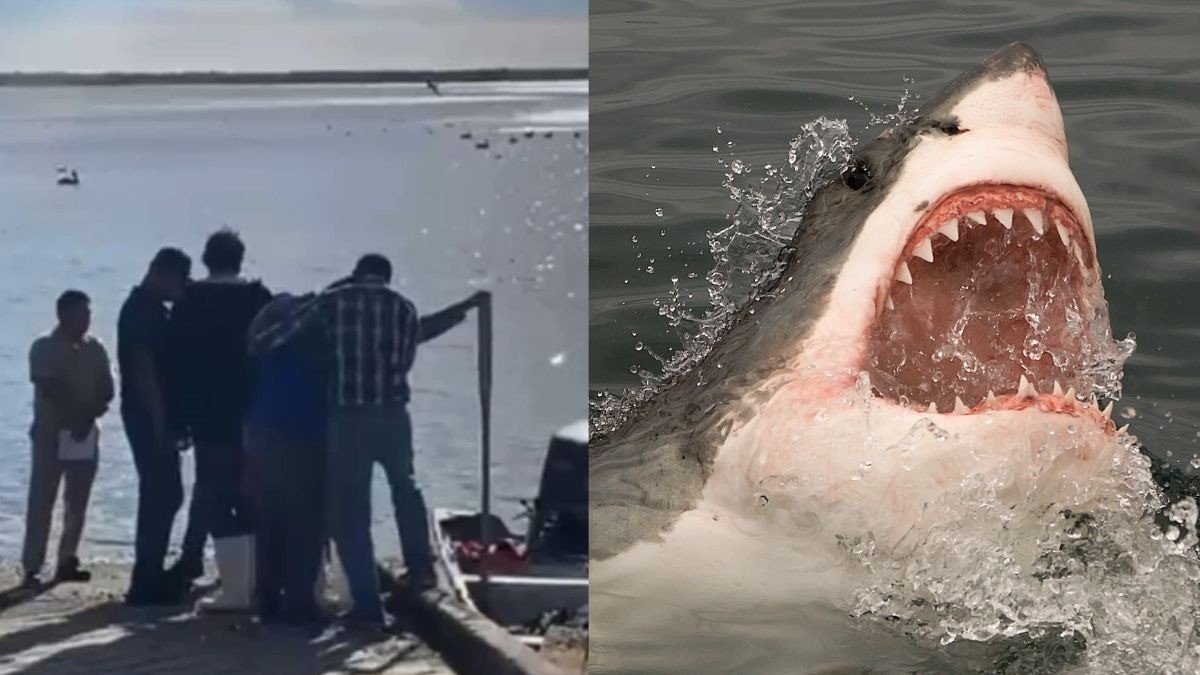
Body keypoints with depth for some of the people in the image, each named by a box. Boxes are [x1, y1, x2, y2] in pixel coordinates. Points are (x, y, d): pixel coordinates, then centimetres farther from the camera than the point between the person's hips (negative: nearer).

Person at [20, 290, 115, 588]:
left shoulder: (95, 349, 9)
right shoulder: (44, 348, -4)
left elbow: (106, 391, 5)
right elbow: (50, 389, -14)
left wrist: (88, 416, -12)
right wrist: (77, 413, -18)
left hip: (85, 434, 5)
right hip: (51, 434, -5)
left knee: (78, 503, 7)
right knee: (42, 502, -5)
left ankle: (67, 561, 15)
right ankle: (32, 567, -4)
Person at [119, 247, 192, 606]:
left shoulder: (149, 308, 17)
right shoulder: (142, 310, -14)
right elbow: (143, 370, -21)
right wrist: (159, 422, -22)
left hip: (155, 417, 10)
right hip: (150, 418, -10)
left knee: (162, 495, 13)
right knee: (161, 496, -7)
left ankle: (150, 576, 19)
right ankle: (146, 582, -3)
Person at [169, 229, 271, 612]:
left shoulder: (190, 303, -2)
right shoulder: (260, 297, 3)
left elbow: (180, 363, -2)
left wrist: (183, 417, 2)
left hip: (210, 418, -3)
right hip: (255, 416, 3)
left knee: (218, 502, -1)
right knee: (253, 501, 13)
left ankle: (235, 591, -6)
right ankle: (258, 585, 14)